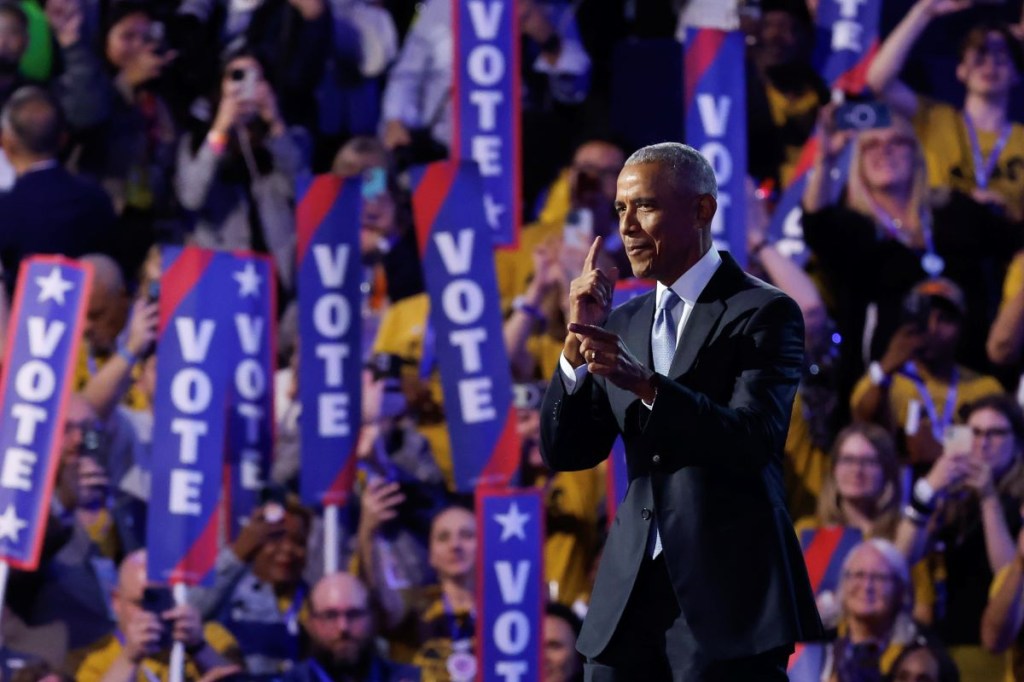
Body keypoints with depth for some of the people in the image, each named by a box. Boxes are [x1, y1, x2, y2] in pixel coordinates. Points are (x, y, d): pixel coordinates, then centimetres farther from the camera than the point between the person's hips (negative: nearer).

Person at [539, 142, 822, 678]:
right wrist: (579, 342, -4)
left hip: (725, 591, -6)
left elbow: (754, 440, -16)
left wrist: (644, 383, -28)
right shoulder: (624, 323, 15)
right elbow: (564, 452, 11)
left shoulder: (765, 314, -3)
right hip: (632, 595, 6)